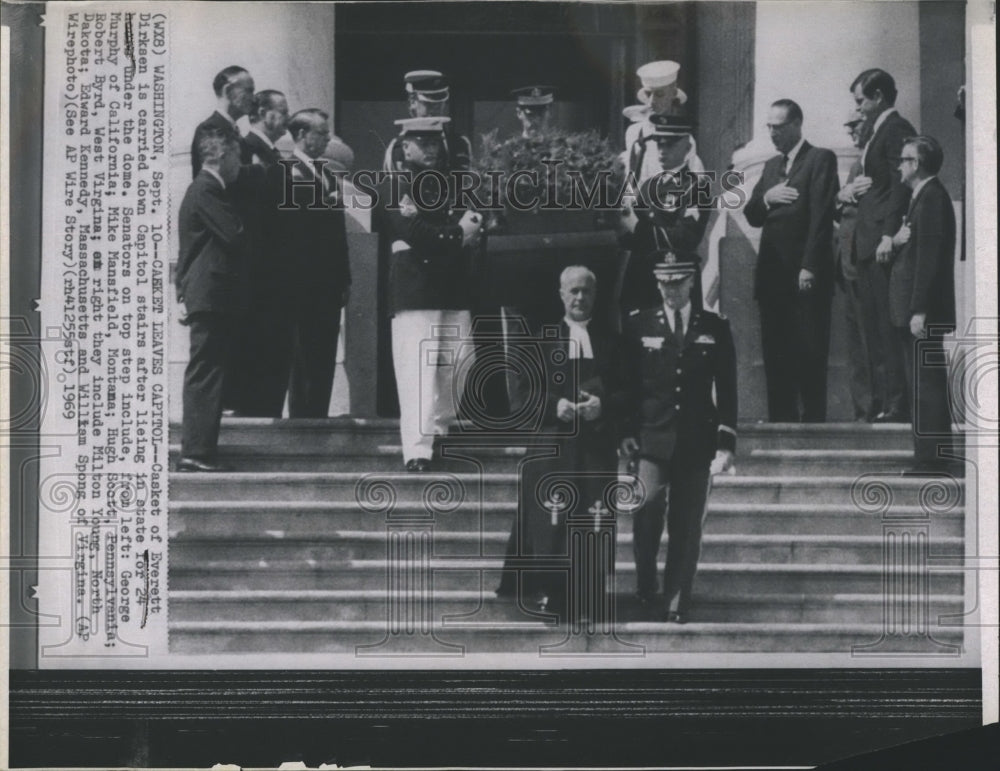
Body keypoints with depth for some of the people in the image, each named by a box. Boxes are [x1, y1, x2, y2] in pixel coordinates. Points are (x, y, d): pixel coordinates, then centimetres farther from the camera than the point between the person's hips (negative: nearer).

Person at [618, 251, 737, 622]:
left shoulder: (715, 328, 8)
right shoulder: (639, 325, 7)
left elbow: (727, 389, 7)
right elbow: (627, 383, 8)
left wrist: (726, 443, 1)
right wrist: (626, 431, -1)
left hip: (697, 442, 1)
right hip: (652, 438, -1)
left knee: (687, 526, 0)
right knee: (648, 506, -15)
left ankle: (677, 603, 8)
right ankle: (645, 587, 6)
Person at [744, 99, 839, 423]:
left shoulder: (820, 159, -1)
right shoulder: (772, 166, 22)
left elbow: (821, 216, -9)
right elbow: (752, 216, 18)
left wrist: (809, 268, -16)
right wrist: (766, 198, -4)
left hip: (806, 276, -6)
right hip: (773, 274, 6)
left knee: (809, 354, -5)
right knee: (775, 354, 3)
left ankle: (813, 420, -3)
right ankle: (780, 420, 7)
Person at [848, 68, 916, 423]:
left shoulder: (896, 129, -10)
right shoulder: (880, 130, 20)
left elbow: (900, 185, -18)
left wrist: (889, 236, -23)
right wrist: (856, 189, 5)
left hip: (883, 239, -10)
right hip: (868, 242, 10)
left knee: (889, 326, -10)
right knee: (875, 327, 11)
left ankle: (897, 403, -9)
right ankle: (884, 400, 15)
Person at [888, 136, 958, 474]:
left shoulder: (932, 197, -13)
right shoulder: (923, 195, 18)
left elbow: (929, 255, -19)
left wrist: (919, 311, -22)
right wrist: (897, 240, -1)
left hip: (924, 312, -10)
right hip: (914, 310, 10)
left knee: (926, 385, -9)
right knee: (923, 386, 12)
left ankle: (932, 457, -8)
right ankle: (929, 455, 15)